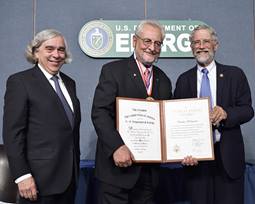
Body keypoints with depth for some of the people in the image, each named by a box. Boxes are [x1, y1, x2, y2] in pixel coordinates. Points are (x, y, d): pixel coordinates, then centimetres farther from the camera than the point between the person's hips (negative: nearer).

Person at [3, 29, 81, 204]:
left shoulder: (69, 83, 12)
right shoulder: (20, 81, -7)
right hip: (40, 178, -6)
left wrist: (75, 166, 12)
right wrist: (22, 175, -17)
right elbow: (12, 133, -12)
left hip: (70, 174, 6)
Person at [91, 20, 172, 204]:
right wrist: (117, 146, -25)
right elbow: (99, 113, -14)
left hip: (150, 170, 5)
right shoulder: (113, 71, -5)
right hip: (117, 166, -5)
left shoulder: (164, 80, 12)